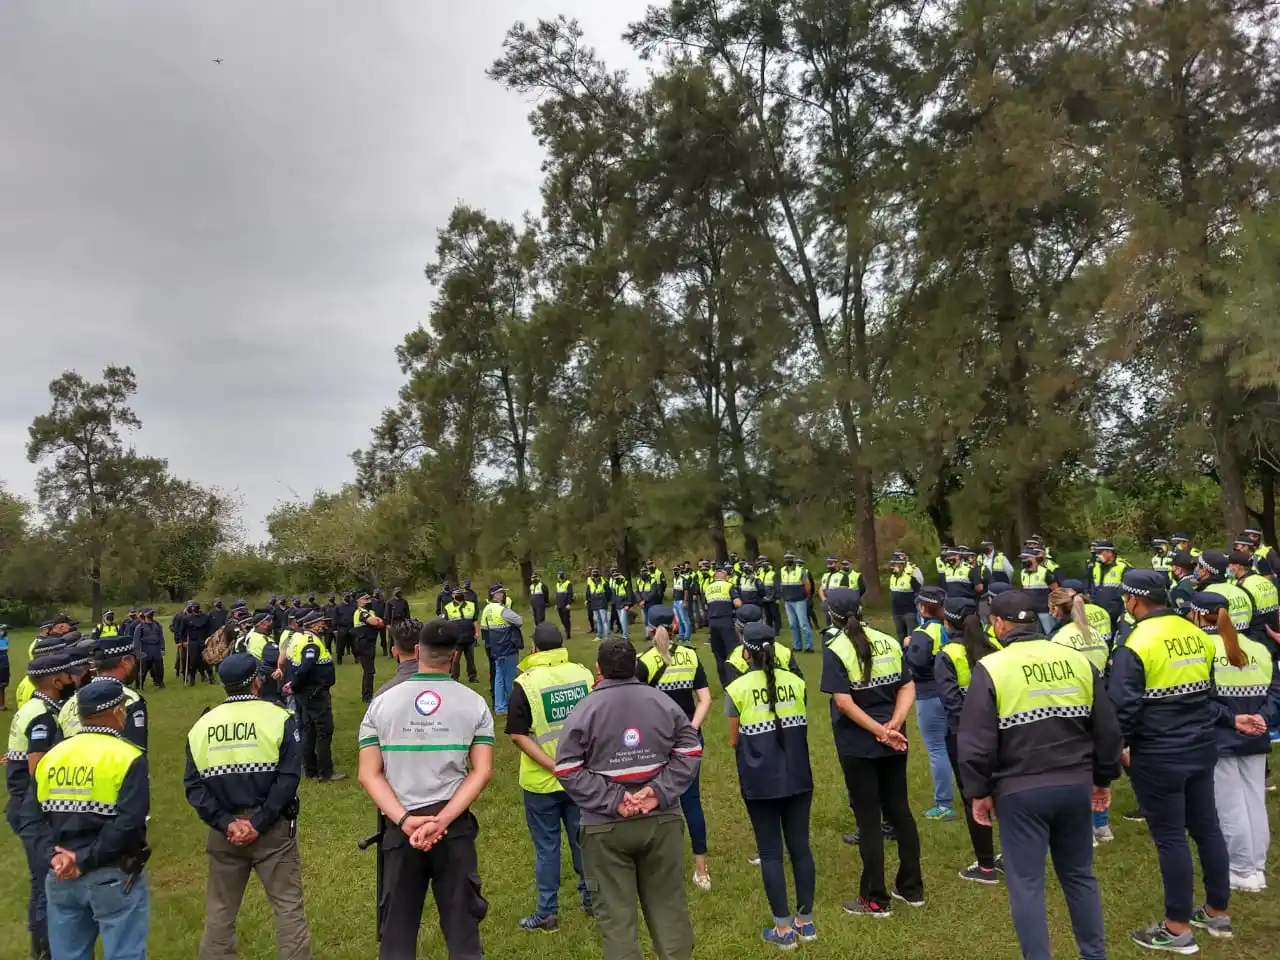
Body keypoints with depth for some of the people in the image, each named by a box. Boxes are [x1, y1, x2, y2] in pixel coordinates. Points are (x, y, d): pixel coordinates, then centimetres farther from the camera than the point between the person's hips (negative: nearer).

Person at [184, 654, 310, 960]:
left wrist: (227, 823, -9)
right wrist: (258, 824, -13)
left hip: (223, 832, 4)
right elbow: (288, 777, -16)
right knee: (288, 907, 5)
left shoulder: (201, 725, 5)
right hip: (272, 829, -3)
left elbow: (193, 785, -3)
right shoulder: (279, 718, -7)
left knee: (219, 912, 17)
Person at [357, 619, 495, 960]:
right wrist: (441, 820, -13)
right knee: (461, 929, 12)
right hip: (455, 826, -1)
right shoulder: (474, 703, -3)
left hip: (399, 828, 1)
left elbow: (369, 774, -6)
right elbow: (481, 772, -10)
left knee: (398, 932, 15)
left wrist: (404, 820, -13)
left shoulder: (381, 703, 0)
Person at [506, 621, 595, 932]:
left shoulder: (525, 683, -14)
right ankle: (591, 898, 30)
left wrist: (552, 765, -18)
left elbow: (518, 735, -17)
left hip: (541, 780, -3)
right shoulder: (584, 674, -5)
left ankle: (547, 913, 19)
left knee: (546, 846, 10)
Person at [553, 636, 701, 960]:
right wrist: (660, 792, -7)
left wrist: (611, 801, -14)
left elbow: (568, 770, -13)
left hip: (606, 826, -3)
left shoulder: (584, 710, -9)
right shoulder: (663, 702, 1)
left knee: (615, 912, 8)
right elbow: (690, 751, 0)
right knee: (668, 904, 15)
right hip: (662, 820, 3)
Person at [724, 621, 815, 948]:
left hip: (760, 781, -3)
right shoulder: (795, 682, 0)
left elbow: (734, 741, -1)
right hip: (797, 777, 3)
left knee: (770, 853, 7)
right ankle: (805, 921, 24)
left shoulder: (736, 690, -9)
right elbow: (801, 727, 11)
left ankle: (784, 928, 14)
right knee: (800, 847, 13)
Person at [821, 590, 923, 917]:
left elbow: (844, 702, -20)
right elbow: (908, 687, -1)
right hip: (893, 745, 5)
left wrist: (881, 731, -16)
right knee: (899, 810, 17)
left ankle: (876, 899, 14)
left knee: (868, 818, 5)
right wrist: (893, 724, -11)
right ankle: (912, 888, 28)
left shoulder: (836, 650, -13)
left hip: (858, 746, -5)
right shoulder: (889, 642, 4)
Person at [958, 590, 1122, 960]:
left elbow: (975, 740, -12)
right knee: (1080, 875, 21)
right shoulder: (1078, 661, 2)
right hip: (1075, 785, 5)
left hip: (1020, 791, -5)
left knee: (1026, 882, 6)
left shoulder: (991, 668, -11)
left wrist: (979, 791, -1)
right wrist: (1103, 779, 21)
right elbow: (1107, 728, 9)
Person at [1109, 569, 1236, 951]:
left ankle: (1177, 928, 13)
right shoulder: (1197, 635, 3)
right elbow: (1211, 689, 15)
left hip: (1158, 756, -7)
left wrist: (1118, 743, -2)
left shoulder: (1136, 645, -19)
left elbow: (1124, 706, -19)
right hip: (1201, 747, 7)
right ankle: (1218, 912, 32)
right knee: (1206, 828, 17)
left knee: (1170, 837, 2)